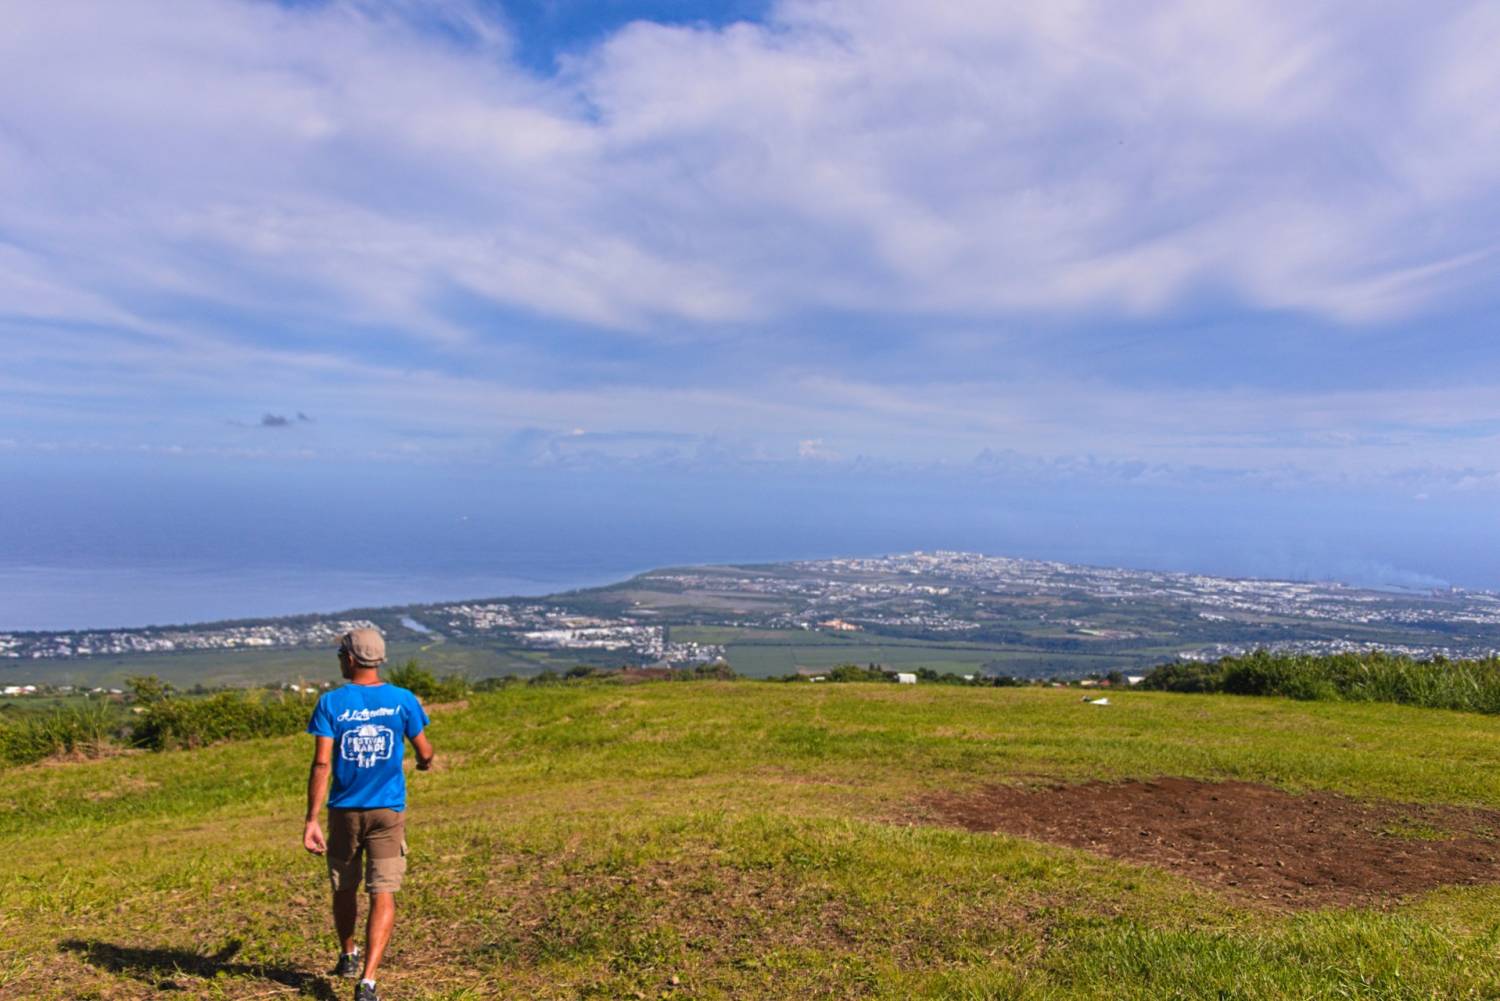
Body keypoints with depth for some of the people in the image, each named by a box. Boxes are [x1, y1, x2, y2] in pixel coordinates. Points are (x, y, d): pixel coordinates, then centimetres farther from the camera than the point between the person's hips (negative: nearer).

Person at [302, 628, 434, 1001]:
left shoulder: (331, 703, -7)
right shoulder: (403, 700, -5)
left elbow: (322, 765, -13)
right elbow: (424, 753, 1)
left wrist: (311, 820, -12)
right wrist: (426, 761, 25)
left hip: (344, 812, 1)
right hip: (388, 812, -1)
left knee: (344, 889, 21)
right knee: (383, 895, 0)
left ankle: (349, 957, 41)